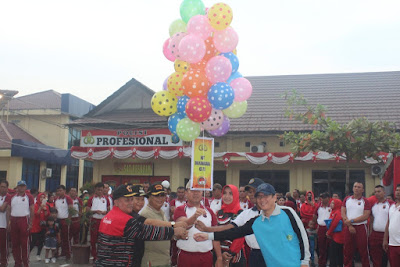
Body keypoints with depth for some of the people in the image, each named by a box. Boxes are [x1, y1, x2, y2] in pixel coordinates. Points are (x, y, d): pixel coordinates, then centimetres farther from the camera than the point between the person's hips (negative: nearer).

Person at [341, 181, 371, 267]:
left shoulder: (365, 201, 1)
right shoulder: (347, 199, 10)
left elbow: (366, 216, -9)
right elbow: (343, 213, 4)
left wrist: (351, 220, -13)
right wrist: (349, 225, -8)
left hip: (361, 227, -3)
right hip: (348, 228, 3)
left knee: (363, 250, 2)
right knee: (347, 251, 7)